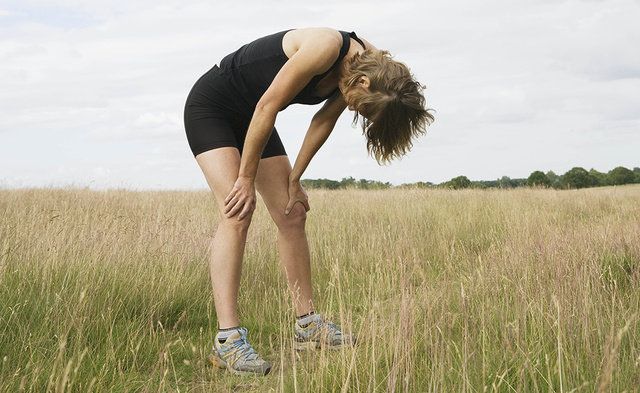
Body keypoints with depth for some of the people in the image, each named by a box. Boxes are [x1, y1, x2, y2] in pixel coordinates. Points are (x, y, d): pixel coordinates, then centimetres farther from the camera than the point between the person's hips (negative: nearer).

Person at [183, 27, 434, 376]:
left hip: (249, 118, 8)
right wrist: (246, 180, -21)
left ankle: (307, 326, 11)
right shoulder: (326, 47, -32)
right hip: (209, 107, -8)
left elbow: (323, 121, 3)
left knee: (292, 215, 3)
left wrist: (294, 180, 2)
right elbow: (267, 107, -29)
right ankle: (227, 340, -25)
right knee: (237, 213, -22)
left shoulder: (366, 64, -7)